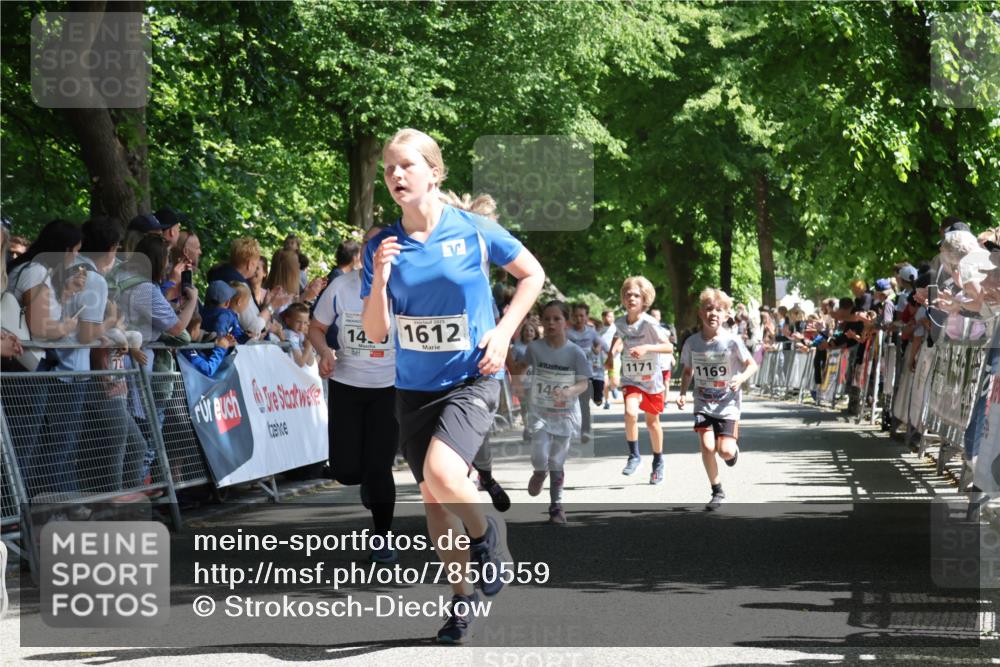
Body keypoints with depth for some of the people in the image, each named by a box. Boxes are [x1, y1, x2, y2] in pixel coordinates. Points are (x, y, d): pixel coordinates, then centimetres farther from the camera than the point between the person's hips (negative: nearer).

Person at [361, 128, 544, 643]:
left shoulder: (474, 230, -10)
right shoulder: (383, 245, -2)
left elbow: (532, 274, 5)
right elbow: (375, 332, 0)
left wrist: (503, 333, -6)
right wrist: (380, 279, -17)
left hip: (471, 380, -4)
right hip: (414, 387, 4)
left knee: (441, 473, -26)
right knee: (432, 496, 10)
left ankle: (485, 532, 5)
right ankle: (463, 593, 28)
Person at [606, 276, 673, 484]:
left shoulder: (649, 323, -19)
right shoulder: (620, 323, -6)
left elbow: (669, 347, -22)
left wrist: (646, 347, -36)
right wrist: (612, 353, 2)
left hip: (652, 379, -2)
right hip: (630, 379, 2)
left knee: (652, 422, 13)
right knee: (631, 412, -25)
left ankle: (658, 462, 34)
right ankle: (634, 456, -8)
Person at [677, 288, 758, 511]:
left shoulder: (732, 341, -12)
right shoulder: (692, 342, -4)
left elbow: (752, 365, -2)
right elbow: (688, 371, 11)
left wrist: (741, 378, -21)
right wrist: (683, 393, -3)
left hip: (727, 404, -2)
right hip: (703, 404, 2)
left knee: (725, 451, -13)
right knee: (707, 446, -15)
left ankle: (733, 448, 27)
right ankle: (717, 490, 5)